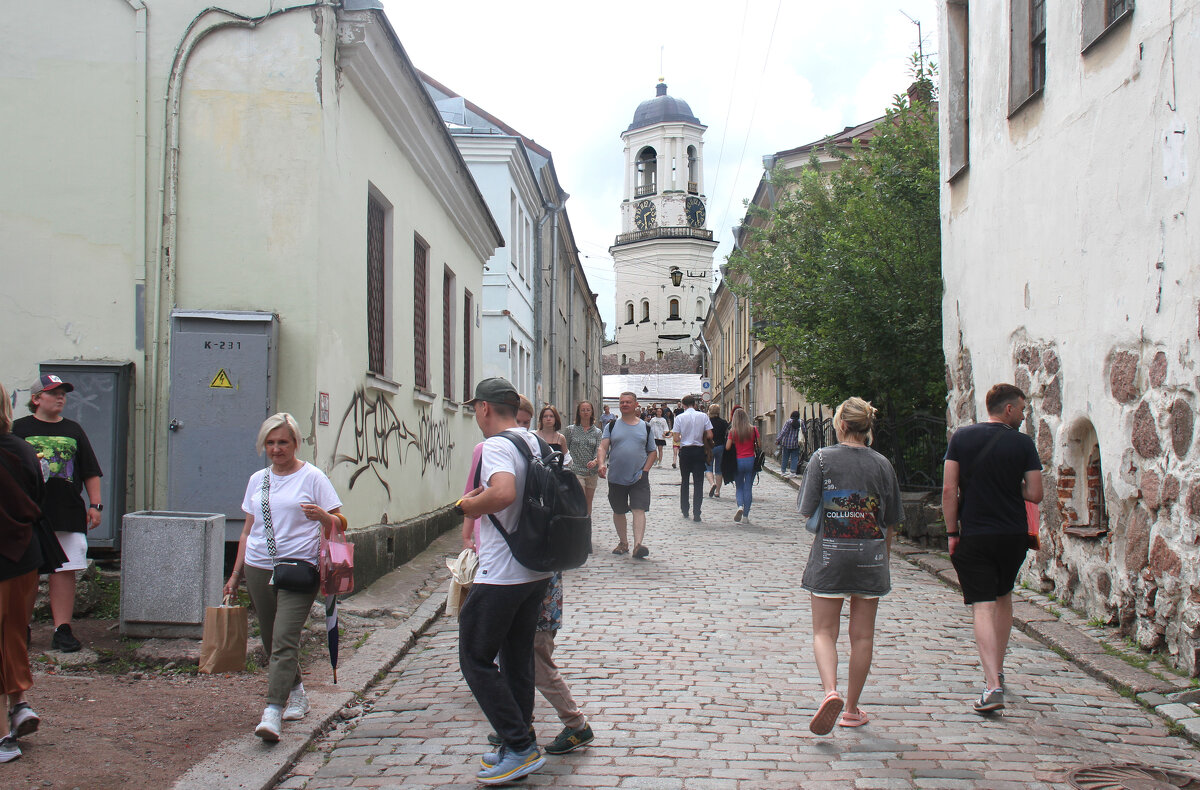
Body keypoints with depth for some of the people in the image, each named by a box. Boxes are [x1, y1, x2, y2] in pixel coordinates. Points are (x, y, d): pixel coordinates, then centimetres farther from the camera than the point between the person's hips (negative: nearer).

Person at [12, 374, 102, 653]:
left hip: (68, 514, 2)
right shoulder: (19, 429, 6)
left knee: (65, 571, -1)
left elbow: (90, 472, 16)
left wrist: (95, 505, 8)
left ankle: (62, 630, 2)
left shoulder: (73, 430, 15)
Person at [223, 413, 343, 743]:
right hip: (259, 569, 5)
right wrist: (235, 575, 17)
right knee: (272, 640, 10)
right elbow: (247, 531, 20)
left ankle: (273, 711, -20)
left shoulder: (312, 477, 0)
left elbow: (339, 525, -1)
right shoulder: (257, 480, 15)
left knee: (284, 639, -16)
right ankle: (296, 694, 30)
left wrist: (322, 516, -22)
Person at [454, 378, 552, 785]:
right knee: (518, 659, 17)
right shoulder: (536, 442, 11)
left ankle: (520, 747, 1)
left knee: (476, 659, 2)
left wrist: (470, 506, -16)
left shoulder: (496, 446, -16)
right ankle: (519, 750, 24)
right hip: (538, 571, 9)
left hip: (501, 576, -9)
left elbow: (504, 493, -35)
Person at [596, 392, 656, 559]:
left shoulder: (645, 428, 8)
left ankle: (638, 545, -21)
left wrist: (645, 471, -3)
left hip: (639, 478, -1)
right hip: (616, 478, 1)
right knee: (618, 512, 12)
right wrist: (602, 464, -23)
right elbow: (603, 447, -4)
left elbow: (652, 452, 11)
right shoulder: (612, 426, 6)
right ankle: (623, 543, 28)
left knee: (639, 510, -14)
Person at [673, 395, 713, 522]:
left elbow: (676, 437, -7)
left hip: (685, 451, 0)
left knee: (684, 481, 15)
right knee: (698, 483, 1)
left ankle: (684, 510, 19)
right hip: (699, 451, 0)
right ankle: (696, 513, -5)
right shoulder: (703, 416, -2)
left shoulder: (679, 418, -5)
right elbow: (709, 436, -4)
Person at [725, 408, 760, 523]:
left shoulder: (733, 431, -6)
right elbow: (759, 445, -1)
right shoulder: (753, 429, -4)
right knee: (748, 488, 7)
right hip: (750, 460, 0)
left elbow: (727, 447, -7)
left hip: (738, 461, 0)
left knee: (739, 487, 13)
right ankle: (746, 515, 8)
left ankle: (740, 506, -14)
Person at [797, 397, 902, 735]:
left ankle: (831, 691, -18)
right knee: (862, 635, 11)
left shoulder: (823, 458, -7)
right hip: (871, 558, 2)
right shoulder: (882, 464, 1)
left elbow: (807, 513, -7)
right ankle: (852, 709, 19)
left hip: (829, 556, -2)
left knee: (824, 631, 5)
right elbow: (890, 524, 6)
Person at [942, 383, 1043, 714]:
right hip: (1013, 535, 1)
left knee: (983, 606, -4)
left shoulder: (962, 437, -2)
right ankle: (997, 671, 32)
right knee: (1003, 597, 22)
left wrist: (952, 532, 0)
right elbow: (1034, 495, -7)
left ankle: (993, 685, -16)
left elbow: (949, 490, -6)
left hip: (973, 537, -1)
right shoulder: (1023, 443, -5)